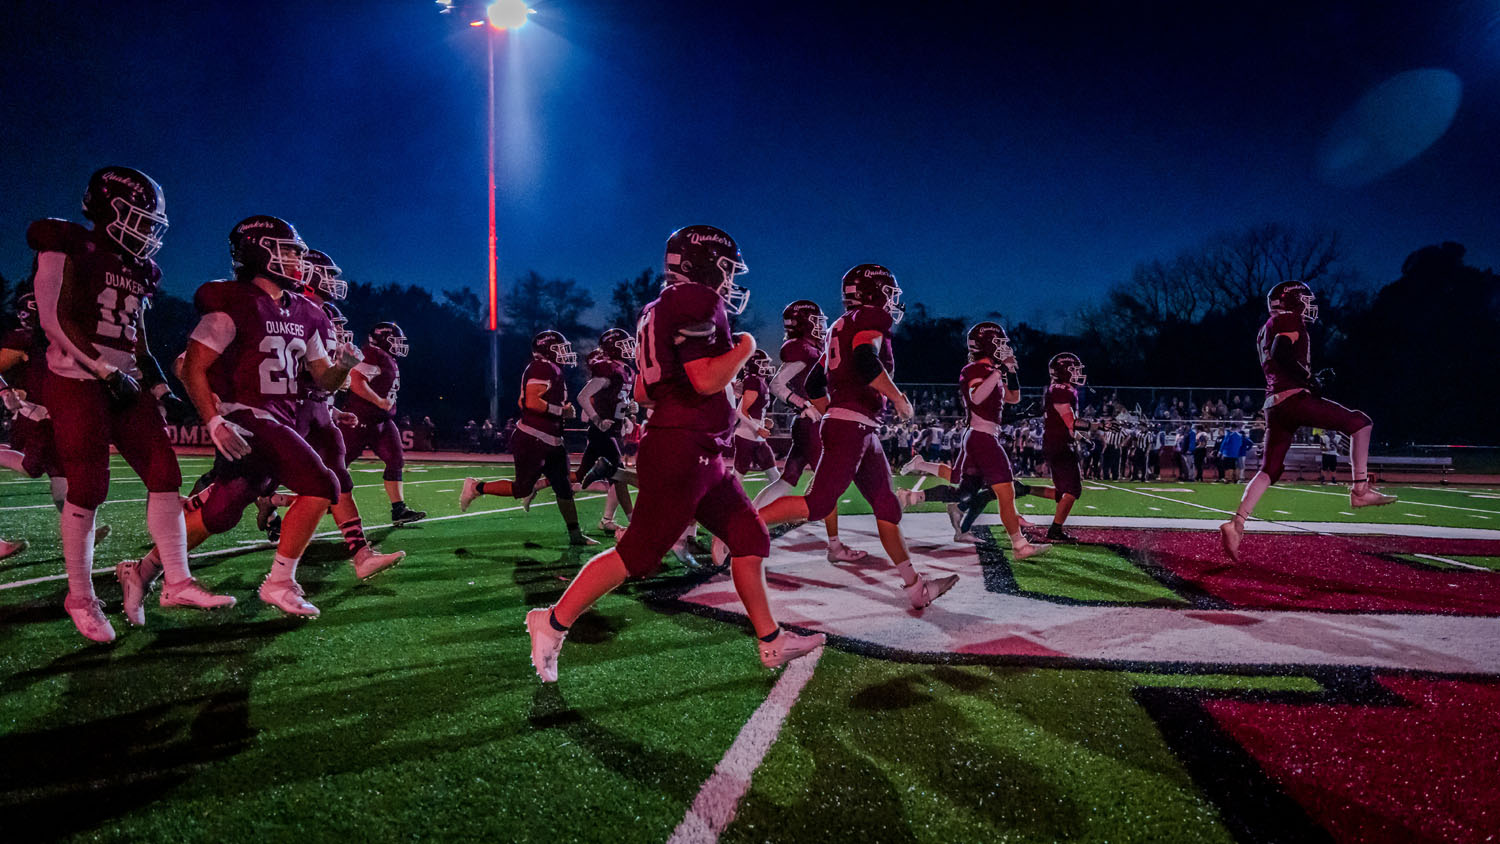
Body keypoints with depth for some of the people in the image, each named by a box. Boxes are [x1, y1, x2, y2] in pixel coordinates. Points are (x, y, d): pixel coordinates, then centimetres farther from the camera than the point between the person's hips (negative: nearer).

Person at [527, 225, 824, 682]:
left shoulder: (658, 310, 17)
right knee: (638, 553, -4)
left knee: (750, 540, 13)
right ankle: (553, 622, 8)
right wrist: (743, 349, -6)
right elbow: (706, 380, -21)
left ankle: (771, 642, 21)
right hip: (682, 452, -11)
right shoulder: (697, 302, -12)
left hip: (702, 457, 11)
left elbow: (642, 392, 18)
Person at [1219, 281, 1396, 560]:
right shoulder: (1290, 321, 0)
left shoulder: (1265, 331, 27)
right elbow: (1281, 353, -19)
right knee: (1360, 423, 5)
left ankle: (1236, 524, -7)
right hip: (1294, 399, -8)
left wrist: (1313, 378, 24)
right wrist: (1309, 378, -12)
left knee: (1270, 470, 5)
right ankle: (1360, 490, 0)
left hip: (1273, 405, 8)